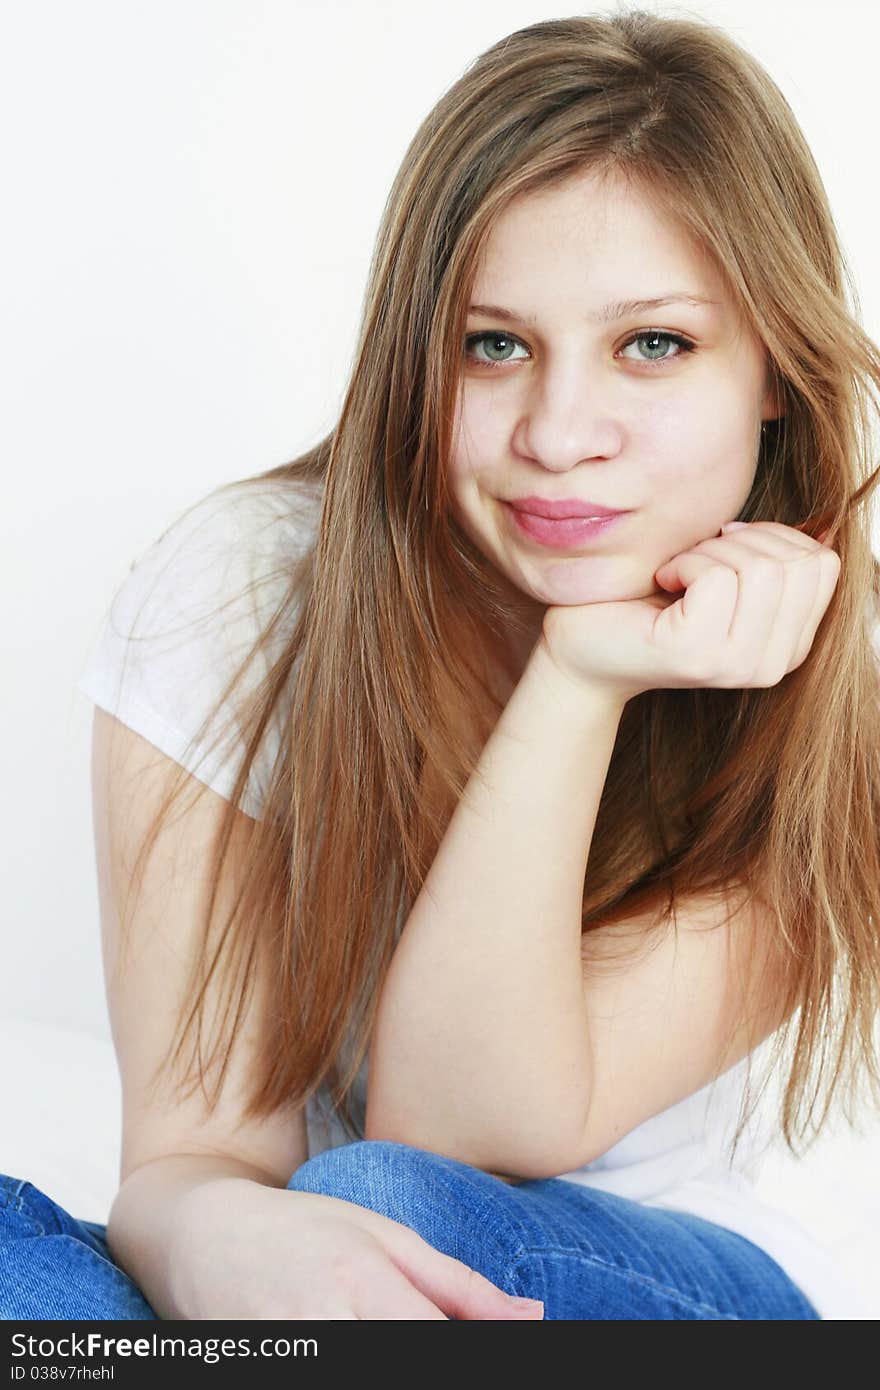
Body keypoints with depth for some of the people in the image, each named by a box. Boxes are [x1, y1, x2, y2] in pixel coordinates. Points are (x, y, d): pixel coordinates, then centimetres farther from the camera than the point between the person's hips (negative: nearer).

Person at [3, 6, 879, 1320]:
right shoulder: (237, 594, -15)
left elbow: (462, 1137, -21)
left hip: (678, 1280, 0)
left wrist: (578, 683, -31)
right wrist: (216, 1237, -42)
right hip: (301, 1262, 1)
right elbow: (188, 1152, -18)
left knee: (394, 1206, -34)